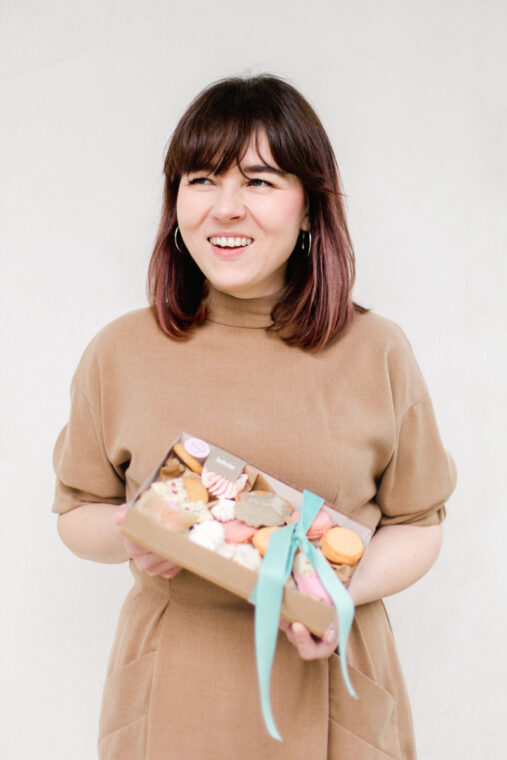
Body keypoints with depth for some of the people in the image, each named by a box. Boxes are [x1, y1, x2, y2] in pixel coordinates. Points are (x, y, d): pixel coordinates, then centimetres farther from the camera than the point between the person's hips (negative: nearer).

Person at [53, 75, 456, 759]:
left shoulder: (379, 353, -6)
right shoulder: (120, 354, -4)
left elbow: (418, 524, 1)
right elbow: (76, 512, 6)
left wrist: (349, 589, -17)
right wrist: (128, 534, -16)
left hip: (329, 687, 0)